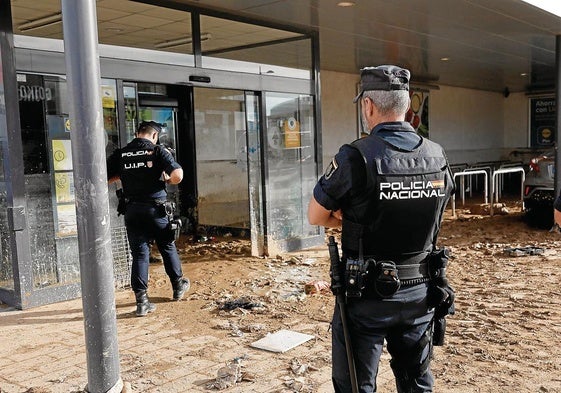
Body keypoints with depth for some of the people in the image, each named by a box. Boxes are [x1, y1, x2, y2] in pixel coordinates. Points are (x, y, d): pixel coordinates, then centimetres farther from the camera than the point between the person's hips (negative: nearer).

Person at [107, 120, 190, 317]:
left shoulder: (120, 154, 3)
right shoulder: (158, 151, -5)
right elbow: (178, 176, -16)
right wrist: (166, 179, 5)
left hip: (132, 210, 2)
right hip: (156, 208, -2)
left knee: (139, 253, 6)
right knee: (168, 248, 17)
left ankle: (141, 300, 2)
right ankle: (178, 286, 33)